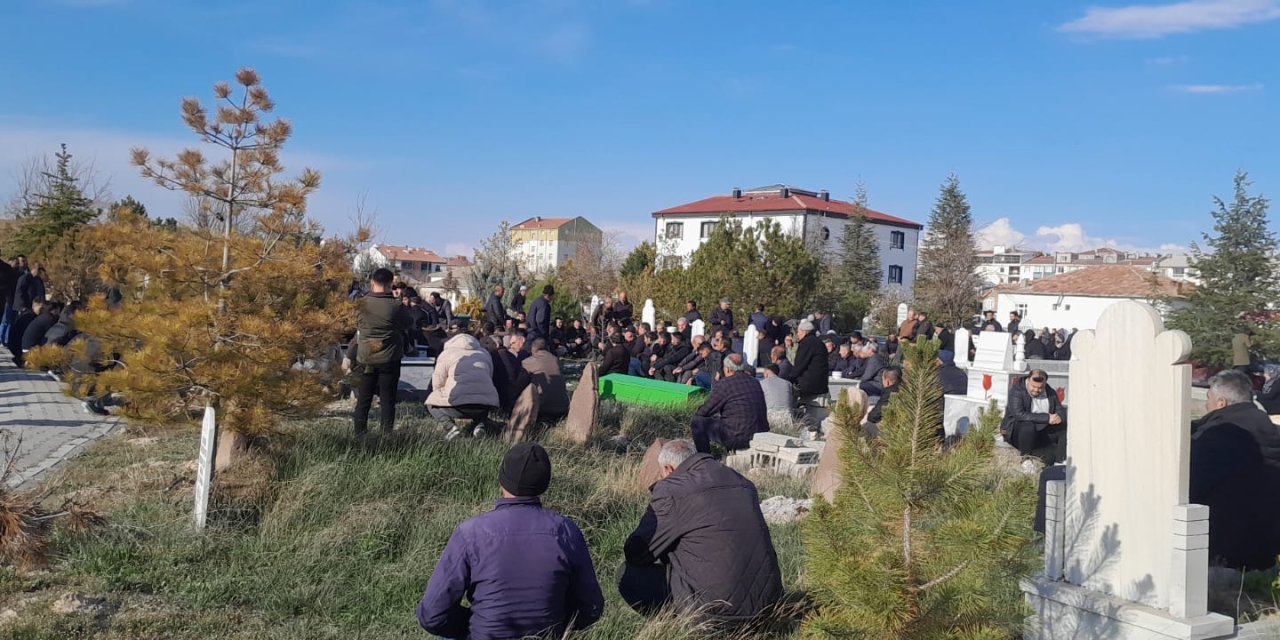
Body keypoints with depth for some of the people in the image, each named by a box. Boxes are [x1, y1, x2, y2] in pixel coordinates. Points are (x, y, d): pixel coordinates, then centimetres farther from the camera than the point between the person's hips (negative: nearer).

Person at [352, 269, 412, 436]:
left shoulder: (362, 303, -6)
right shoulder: (396, 306, -11)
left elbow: (357, 327, 5)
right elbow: (406, 327, 2)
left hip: (366, 359, 2)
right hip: (389, 359, -2)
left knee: (363, 399, 11)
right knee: (387, 399, 4)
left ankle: (360, 434, 14)